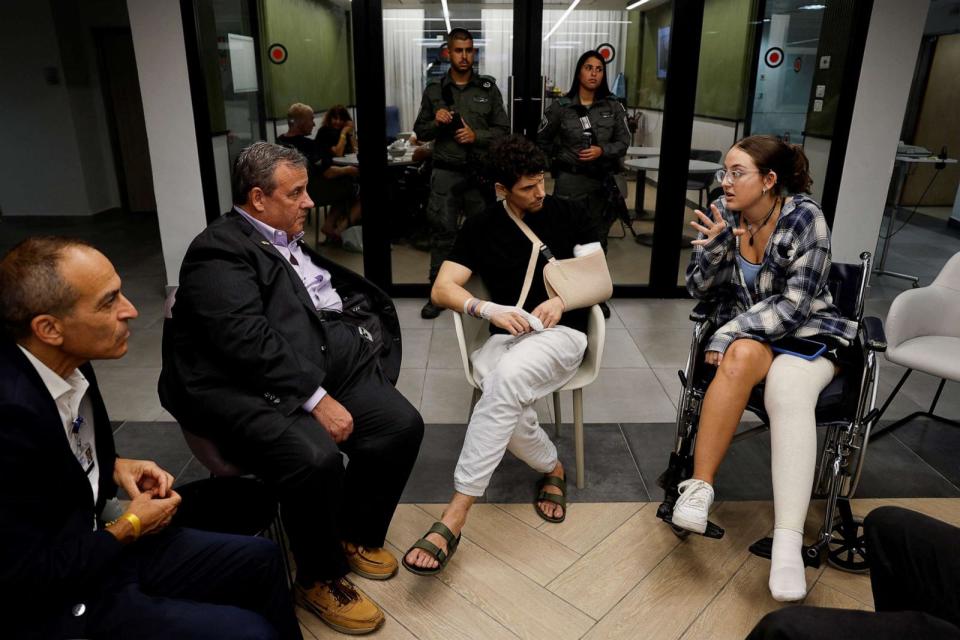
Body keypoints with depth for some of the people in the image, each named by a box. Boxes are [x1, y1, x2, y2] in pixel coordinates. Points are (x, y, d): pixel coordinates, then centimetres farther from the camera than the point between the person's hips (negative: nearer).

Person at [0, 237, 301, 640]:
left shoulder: (67, 361, -6)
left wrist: (113, 466, -2)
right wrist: (129, 528, -11)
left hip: (92, 540, 8)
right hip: (59, 604, -8)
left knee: (261, 560, 9)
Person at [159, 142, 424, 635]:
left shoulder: (287, 238, 18)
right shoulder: (219, 251, -10)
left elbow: (329, 292, 28)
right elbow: (248, 340, -22)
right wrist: (317, 399, -25)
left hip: (320, 364, 8)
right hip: (247, 390, -8)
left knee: (402, 424, -7)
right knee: (315, 457, -31)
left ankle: (356, 533, 17)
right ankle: (320, 579, -1)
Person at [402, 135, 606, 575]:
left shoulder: (567, 215, 10)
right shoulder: (482, 228, 9)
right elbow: (441, 290, 1)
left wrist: (563, 300, -11)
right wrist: (488, 309, -18)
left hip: (561, 333, -1)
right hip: (505, 340, 2)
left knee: (506, 379, -36)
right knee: (506, 405, -33)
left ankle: (453, 518, -32)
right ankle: (552, 467, 3)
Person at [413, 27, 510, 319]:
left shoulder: (488, 89, 5)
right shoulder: (434, 91, 6)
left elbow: (503, 130, 3)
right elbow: (420, 132, 10)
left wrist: (476, 136, -13)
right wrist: (436, 122, -10)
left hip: (480, 171, 0)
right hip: (446, 173, 0)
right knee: (442, 231, 0)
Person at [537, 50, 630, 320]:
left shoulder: (613, 106, 3)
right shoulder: (560, 106, -2)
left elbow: (624, 141, 4)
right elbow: (542, 140, 8)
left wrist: (602, 151, -12)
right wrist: (560, 160, 7)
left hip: (603, 181, 3)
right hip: (570, 181, -2)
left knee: (598, 238, 10)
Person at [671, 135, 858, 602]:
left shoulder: (805, 218, -14)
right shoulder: (723, 213, -3)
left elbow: (794, 305, -17)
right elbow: (699, 290, -1)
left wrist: (730, 332, -21)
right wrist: (713, 247, -19)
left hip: (808, 332, -2)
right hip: (744, 331, 2)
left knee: (788, 390, -34)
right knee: (743, 357, -34)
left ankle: (788, 544, -37)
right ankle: (700, 486, -30)